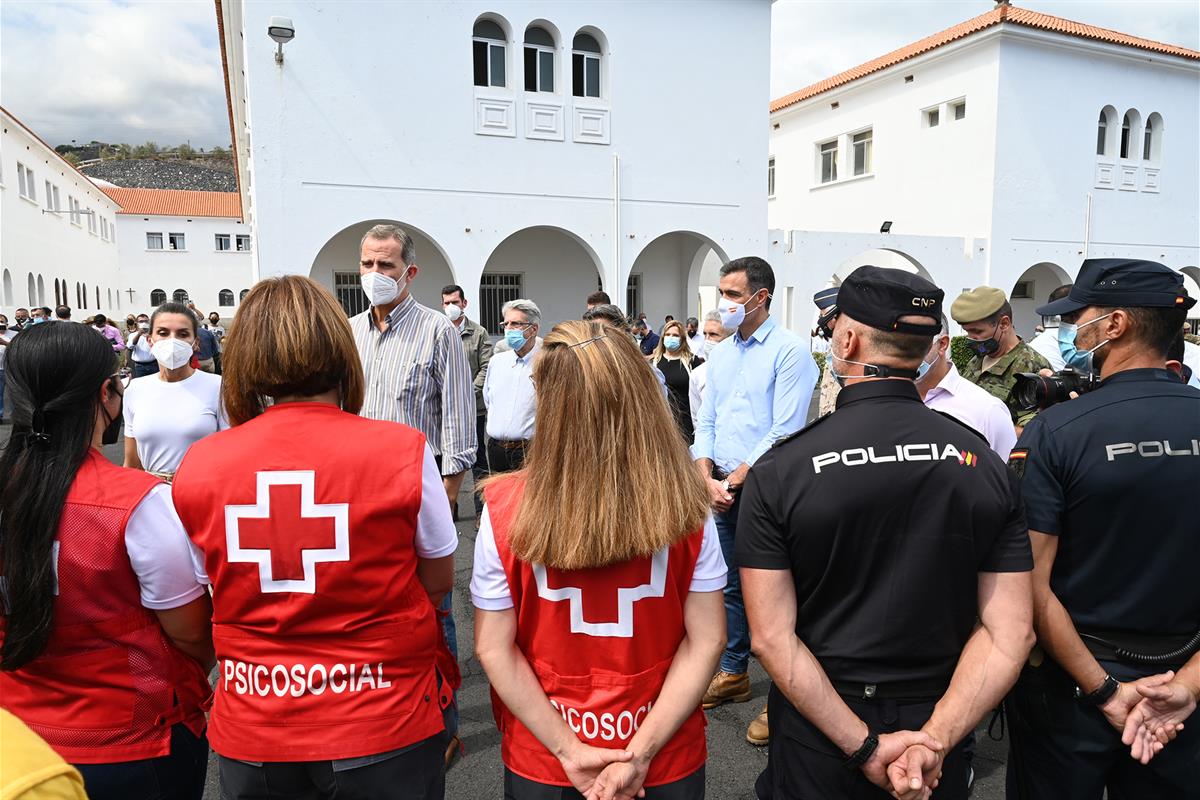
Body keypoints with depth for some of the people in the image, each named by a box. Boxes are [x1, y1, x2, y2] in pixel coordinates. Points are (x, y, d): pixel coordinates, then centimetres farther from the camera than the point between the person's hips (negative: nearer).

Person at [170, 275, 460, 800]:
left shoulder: (197, 465, -10)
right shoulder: (402, 449, -18)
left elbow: (207, 594, 2)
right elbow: (438, 580, -5)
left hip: (250, 736, 3)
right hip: (384, 725, -2)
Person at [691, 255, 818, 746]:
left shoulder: (789, 351, -10)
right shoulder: (720, 353, 12)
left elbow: (785, 432, -16)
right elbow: (705, 423, 11)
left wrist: (736, 480, -14)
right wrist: (708, 480, -3)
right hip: (723, 489, 7)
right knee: (730, 585, 17)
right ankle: (732, 673, 33)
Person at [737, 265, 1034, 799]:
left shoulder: (778, 470, -17)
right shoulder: (985, 464, -8)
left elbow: (772, 638, -19)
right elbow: (1011, 634, -11)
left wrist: (866, 748, -14)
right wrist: (934, 739, -14)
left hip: (816, 735, -2)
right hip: (936, 714, 3)